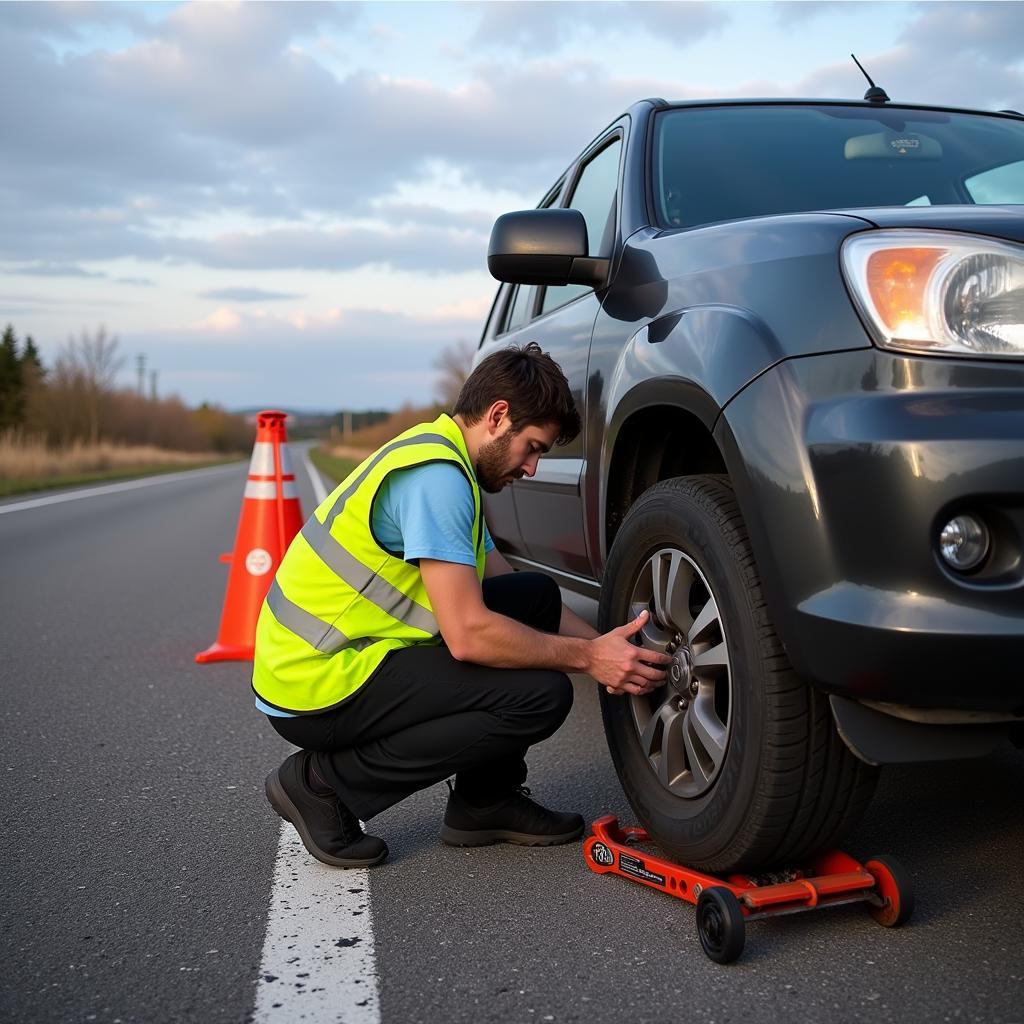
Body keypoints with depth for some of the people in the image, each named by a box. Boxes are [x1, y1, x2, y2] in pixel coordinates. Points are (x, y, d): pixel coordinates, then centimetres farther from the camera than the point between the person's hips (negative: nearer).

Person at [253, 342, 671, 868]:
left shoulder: (440, 457, 13)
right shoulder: (436, 475, -19)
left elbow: (500, 584, 18)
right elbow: (468, 634, -24)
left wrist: (608, 647, 10)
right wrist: (587, 657, -12)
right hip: (317, 686, -10)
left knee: (538, 597, 9)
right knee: (541, 695, -17)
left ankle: (485, 801, 14)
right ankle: (325, 781, -6)